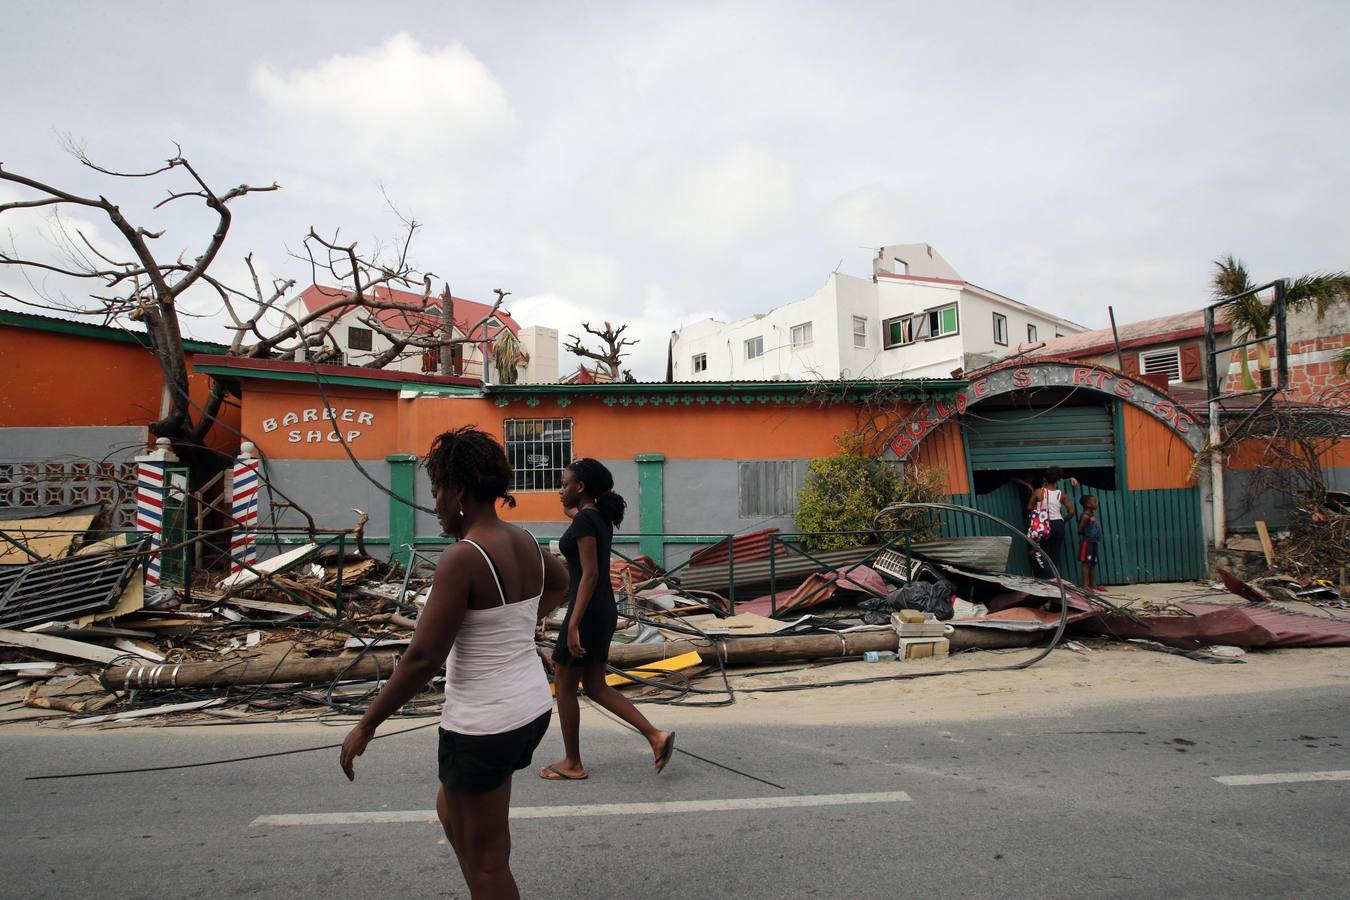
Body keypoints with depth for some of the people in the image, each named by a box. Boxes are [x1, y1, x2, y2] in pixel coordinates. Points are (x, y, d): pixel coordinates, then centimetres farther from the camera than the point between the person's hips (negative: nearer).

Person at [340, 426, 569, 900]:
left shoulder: (462, 558, -23)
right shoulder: (525, 543, 2)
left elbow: (422, 659, -21)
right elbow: (560, 585, 24)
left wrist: (365, 726, -9)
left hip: (483, 723, -8)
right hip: (531, 705, 8)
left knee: (486, 860, 12)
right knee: (451, 810, 30)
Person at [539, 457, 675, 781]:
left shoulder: (584, 519, -16)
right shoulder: (600, 518, 12)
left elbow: (590, 574, -22)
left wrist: (573, 625, -23)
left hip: (587, 612, -9)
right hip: (604, 609, 9)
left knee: (564, 687, 6)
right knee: (595, 686, 14)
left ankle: (572, 764, 19)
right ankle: (656, 735, 9)